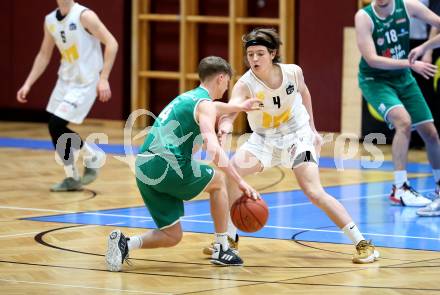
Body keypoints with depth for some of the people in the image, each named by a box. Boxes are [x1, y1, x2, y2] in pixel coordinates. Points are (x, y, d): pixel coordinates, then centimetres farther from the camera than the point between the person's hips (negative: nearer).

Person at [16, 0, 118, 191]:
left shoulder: (84, 16, -16)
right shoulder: (50, 20, 6)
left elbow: (111, 43, -18)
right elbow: (44, 55, 16)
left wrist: (103, 79, -23)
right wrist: (28, 84, 10)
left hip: (85, 82, -7)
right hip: (65, 80, 7)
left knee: (56, 126, -13)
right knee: (55, 128, 5)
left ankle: (93, 157, 7)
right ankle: (72, 179, 18)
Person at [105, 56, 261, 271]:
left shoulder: (187, 97, 24)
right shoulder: (205, 105, -3)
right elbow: (213, 149, -18)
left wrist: (239, 107, 62)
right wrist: (240, 182, -20)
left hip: (144, 170, 8)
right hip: (169, 166, -8)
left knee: (172, 236, 13)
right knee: (218, 181, 21)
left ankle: (125, 243, -11)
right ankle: (221, 249, 19)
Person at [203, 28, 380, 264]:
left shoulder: (292, 72, -19)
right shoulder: (245, 85, -26)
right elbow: (230, 110, -46)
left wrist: (312, 128, 9)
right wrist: (225, 126, -69)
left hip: (297, 136, -1)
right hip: (264, 139, 1)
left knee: (314, 192, -16)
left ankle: (362, 243, -9)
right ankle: (229, 238, -2)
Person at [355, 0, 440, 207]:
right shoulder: (364, 17, -21)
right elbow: (372, 59, -26)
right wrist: (412, 64, -32)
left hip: (403, 78, 5)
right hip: (375, 80, -5)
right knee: (404, 121, -28)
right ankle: (399, 190, -23)